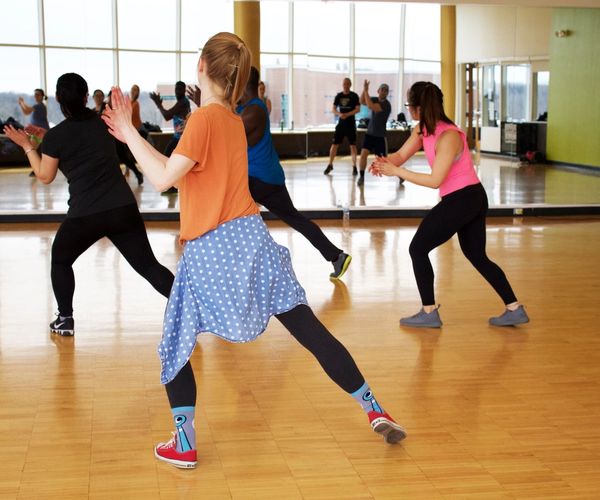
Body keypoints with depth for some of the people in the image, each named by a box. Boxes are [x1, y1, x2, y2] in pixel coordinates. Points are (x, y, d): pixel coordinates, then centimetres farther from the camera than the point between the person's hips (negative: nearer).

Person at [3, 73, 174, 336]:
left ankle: (65, 320, 22)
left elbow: (45, 176, 7)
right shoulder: (103, 122, 8)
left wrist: (27, 146, 17)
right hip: (123, 209, 3)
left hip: (84, 216, -3)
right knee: (147, 264, 5)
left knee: (60, 260, 23)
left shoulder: (55, 136, -5)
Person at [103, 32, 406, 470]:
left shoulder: (204, 118, -11)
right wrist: (133, 136, 19)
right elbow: (182, 172, 17)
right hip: (250, 238, 7)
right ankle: (374, 410, 11)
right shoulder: (233, 120, 13)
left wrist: (128, 132, -8)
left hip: (209, 253, -7)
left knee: (175, 347, 11)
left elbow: (163, 179, -17)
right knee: (311, 331, 8)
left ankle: (183, 446, 12)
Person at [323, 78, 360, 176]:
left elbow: (358, 109, -9)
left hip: (351, 124, -3)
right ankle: (330, 165, 14)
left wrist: (347, 114, -22)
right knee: (334, 144, 2)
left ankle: (354, 167, 7)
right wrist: (339, 114, -17)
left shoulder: (354, 96, -3)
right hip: (341, 123, 3)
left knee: (353, 145, -2)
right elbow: (333, 109, 4)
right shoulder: (338, 96, 6)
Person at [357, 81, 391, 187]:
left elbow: (370, 106, -31)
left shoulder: (386, 105, -20)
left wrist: (366, 91, -29)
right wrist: (364, 89, -20)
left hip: (380, 136, -5)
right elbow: (362, 101, -8)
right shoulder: (375, 99, 4)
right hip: (370, 133, 5)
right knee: (363, 153, -11)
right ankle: (361, 177, 0)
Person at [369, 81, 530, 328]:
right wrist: (383, 163, -22)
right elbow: (401, 155, 0)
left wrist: (396, 171, -26)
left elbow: (435, 180, -25)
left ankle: (429, 313, 8)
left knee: (418, 249, 0)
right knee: (477, 256, 17)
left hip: (462, 200, -10)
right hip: (473, 198, 10)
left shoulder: (449, 137, -23)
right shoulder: (422, 130, 3)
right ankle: (514, 309, 20)